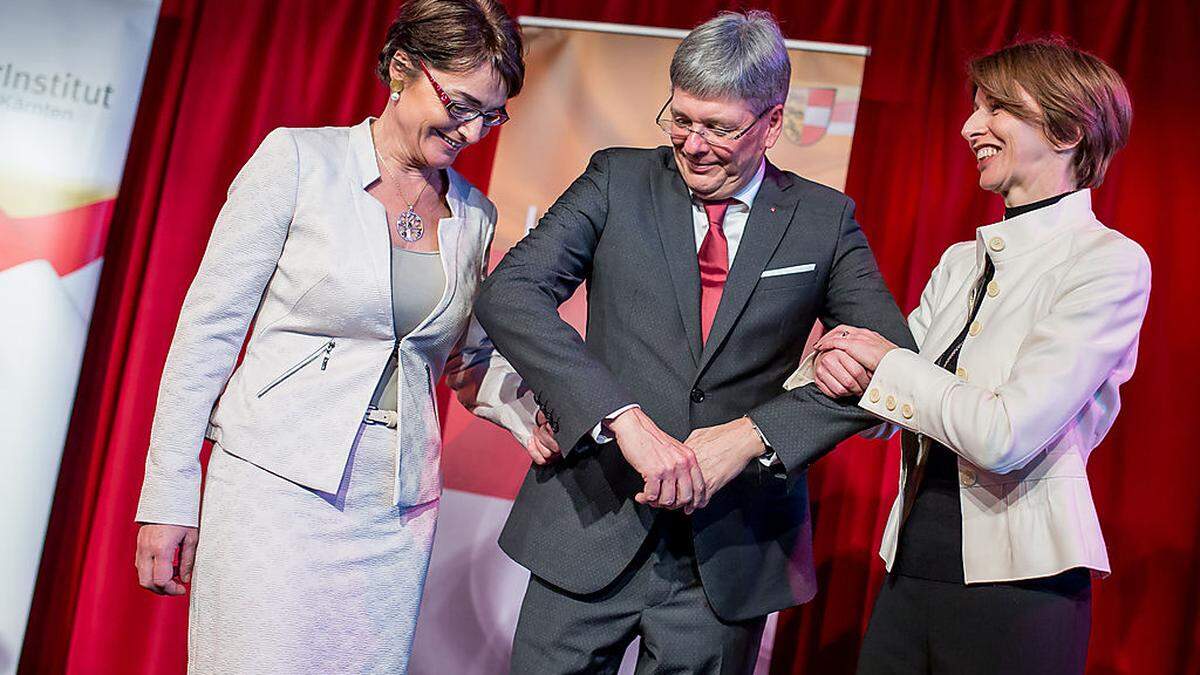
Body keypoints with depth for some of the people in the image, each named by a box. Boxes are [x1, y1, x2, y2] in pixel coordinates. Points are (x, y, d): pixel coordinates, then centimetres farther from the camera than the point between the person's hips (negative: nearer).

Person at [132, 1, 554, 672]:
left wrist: (532, 412, -1)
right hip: (278, 489, -4)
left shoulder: (475, 215, 8)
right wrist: (169, 497, -6)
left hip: (397, 512, 4)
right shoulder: (297, 159, -5)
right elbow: (208, 328, -4)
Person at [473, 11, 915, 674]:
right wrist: (624, 418, -25)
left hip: (733, 551, 1)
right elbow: (507, 292, -12)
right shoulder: (619, 180, 0)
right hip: (593, 524, 0)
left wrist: (751, 434, -18)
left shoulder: (825, 220, 2)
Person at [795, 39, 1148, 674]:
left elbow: (1007, 436, -21)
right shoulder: (960, 263, 11)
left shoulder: (1110, 261, -10)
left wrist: (888, 363, -8)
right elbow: (880, 415, 11)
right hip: (909, 573, 6)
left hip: (1018, 595, -6)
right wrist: (837, 361, -10)